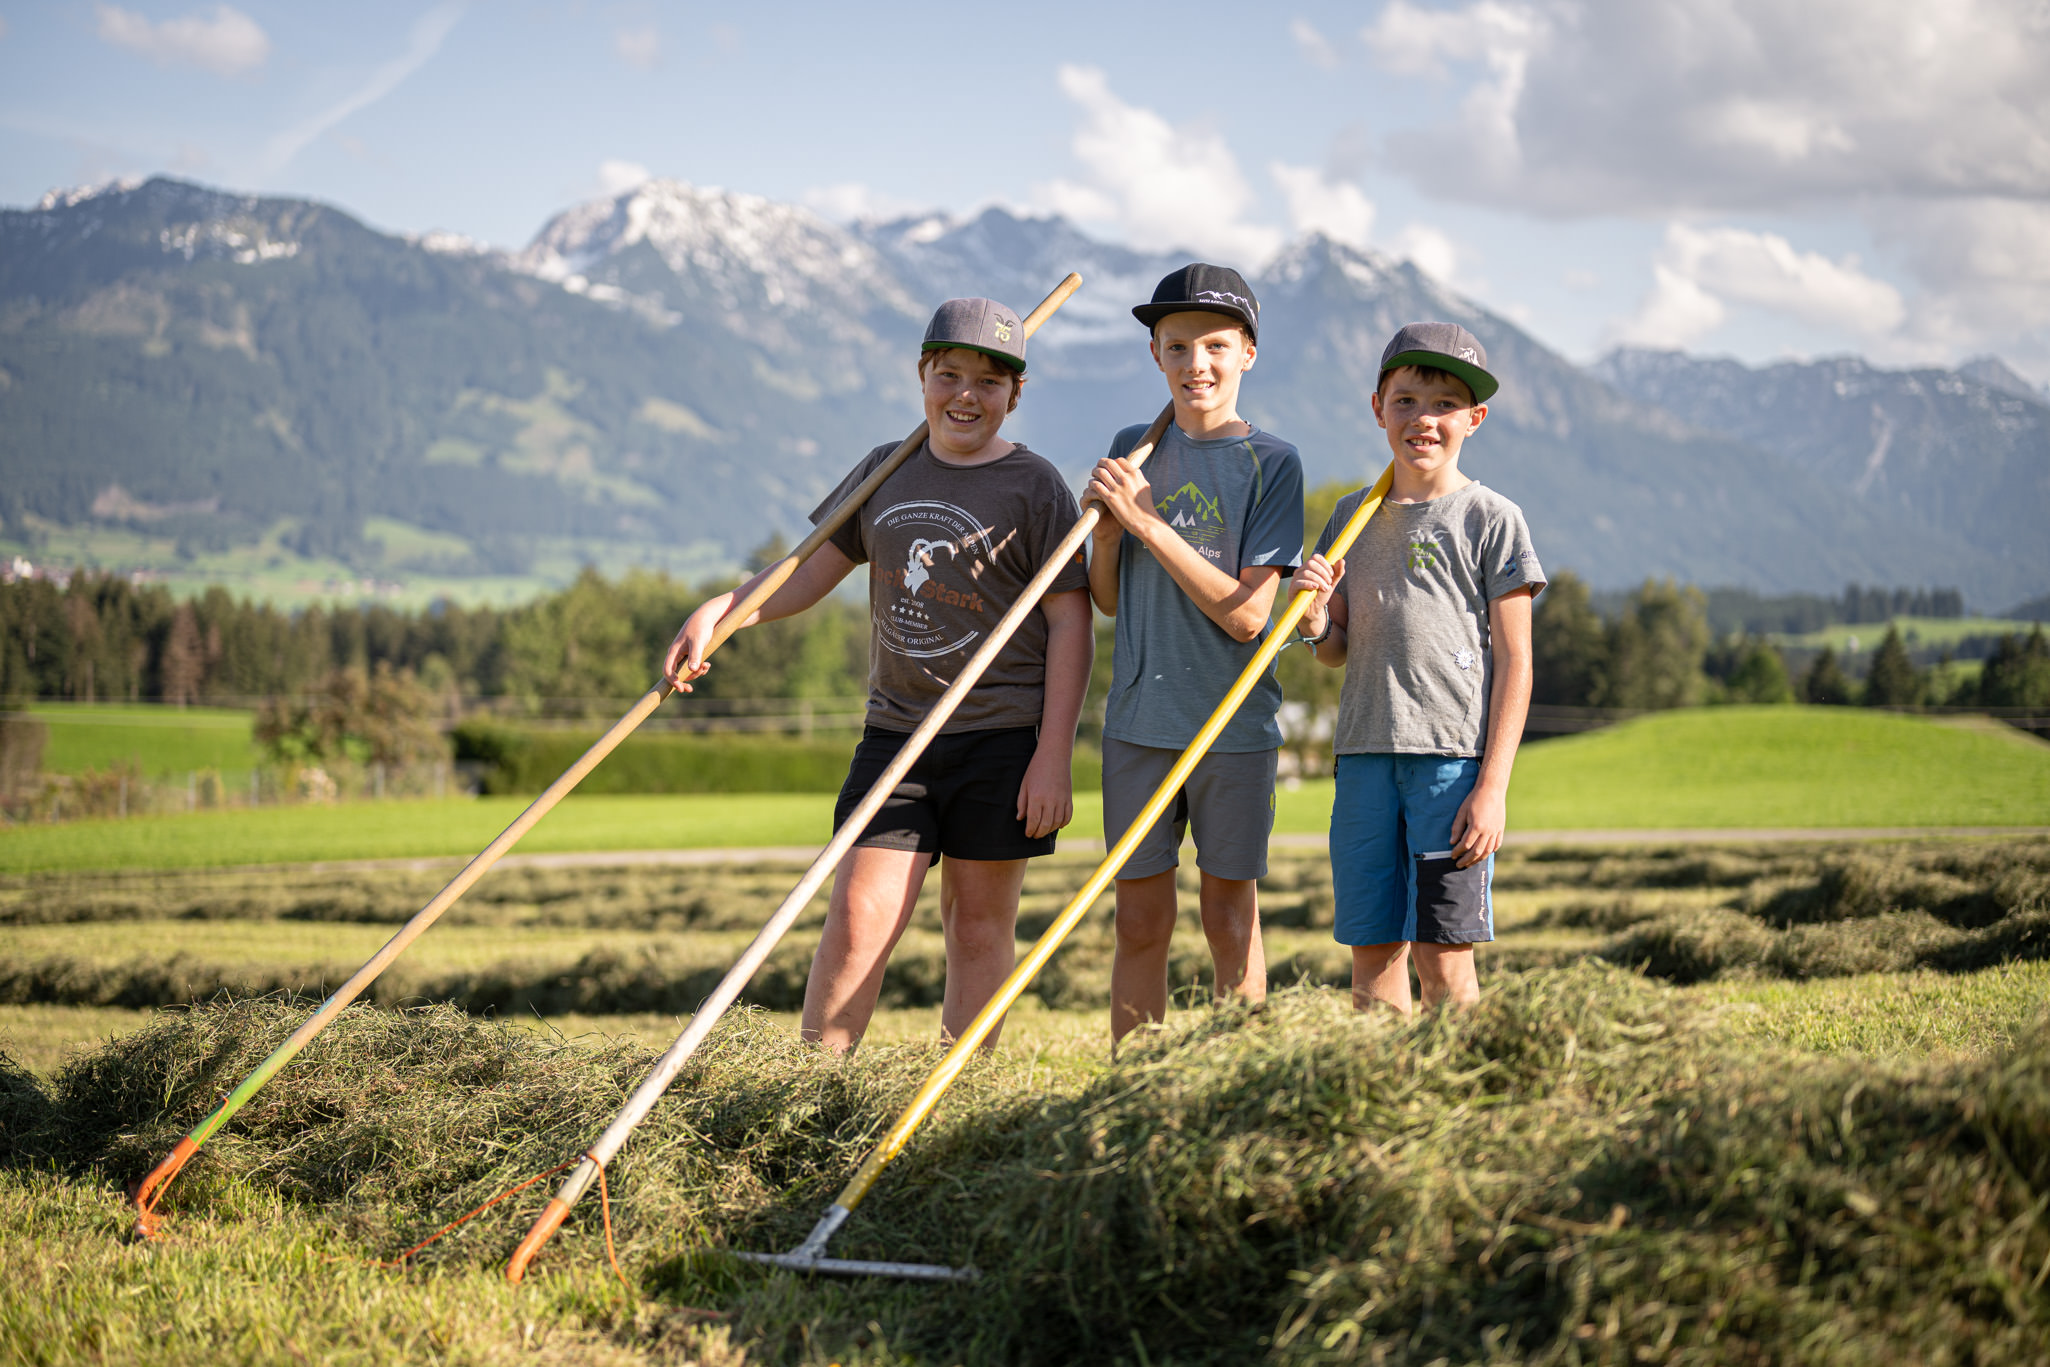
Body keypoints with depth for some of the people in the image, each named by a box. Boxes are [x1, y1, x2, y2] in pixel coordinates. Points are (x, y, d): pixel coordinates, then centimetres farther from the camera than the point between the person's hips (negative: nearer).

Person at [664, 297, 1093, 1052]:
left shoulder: (1034, 488, -3)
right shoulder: (884, 472, 11)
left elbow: (1070, 625, -5)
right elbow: (811, 571, 15)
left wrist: (1053, 757, -11)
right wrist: (718, 612, -2)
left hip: (1003, 736, -3)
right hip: (896, 731, 3)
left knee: (979, 926, 3)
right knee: (856, 919, -5)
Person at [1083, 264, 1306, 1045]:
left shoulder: (1271, 462, -4)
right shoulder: (1134, 451, 8)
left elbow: (1247, 614, -13)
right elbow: (1108, 601, 12)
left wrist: (1147, 521, -17)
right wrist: (1105, 527, -8)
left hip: (1234, 723, -3)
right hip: (1139, 717, 3)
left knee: (1231, 920, 4)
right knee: (1140, 921, 5)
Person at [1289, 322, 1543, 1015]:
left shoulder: (1491, 518, -1)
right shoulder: (1354, 515, 13)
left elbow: (1514, 660, -3)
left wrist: (1493, 784, -11)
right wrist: (1314, 619, -7)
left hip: (1456, 755, -4)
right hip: (1366, 752, 4)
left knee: (1442, 955, -5)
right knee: (1372, 953, 5)